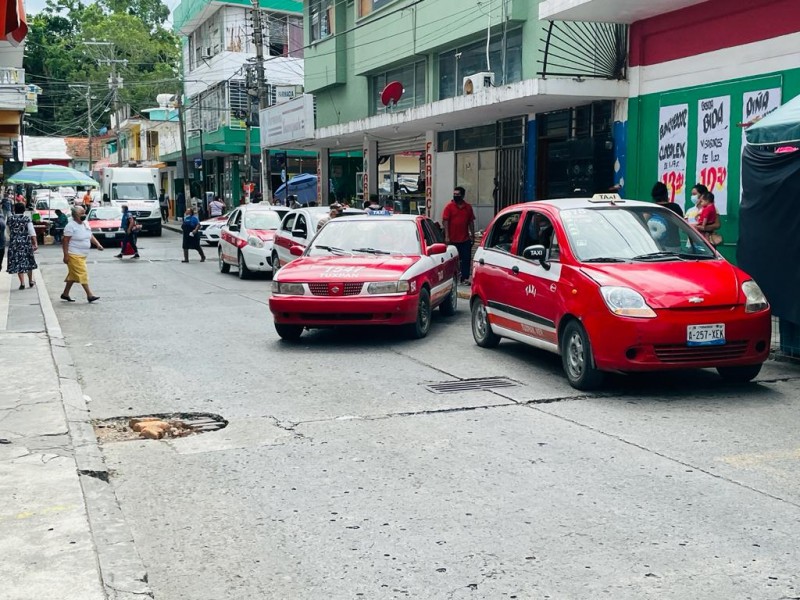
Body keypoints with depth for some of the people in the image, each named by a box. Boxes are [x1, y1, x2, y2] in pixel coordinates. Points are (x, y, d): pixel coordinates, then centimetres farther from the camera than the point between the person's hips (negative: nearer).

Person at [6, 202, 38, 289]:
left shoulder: (10, 219, 0)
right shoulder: (27, 219, -5)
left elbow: (9, 232, 6)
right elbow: (32, 232, -10)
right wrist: (35, 244, -8)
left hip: (14, 244, 0)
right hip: (26, 243, 0)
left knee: (18, 262, 3)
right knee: (28, 262, 15)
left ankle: (22, 283, -3)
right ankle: (30, 281, 26)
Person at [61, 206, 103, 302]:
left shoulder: (85, 224, 11)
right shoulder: (71, 226, -14)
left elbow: (90, 236, 19)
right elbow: (65, 241, -15)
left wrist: (98, 244, 2)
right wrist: (66, 255, -19)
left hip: (82, 255, 9)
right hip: (74, 255, -9)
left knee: (73, 275, 14)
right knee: (82, 274, -10)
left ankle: (65, 294, 24)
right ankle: (89, 295, -9)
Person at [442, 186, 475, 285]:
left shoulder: (468, 207, 6)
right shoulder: (449, 206, -3)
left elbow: (471, 222, 11)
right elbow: (445, 221, -6)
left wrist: (473, 236, 8)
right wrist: (446, 236, -13)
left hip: (465, 239, 2)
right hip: (453, 239, -2)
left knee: (466, 259, 2)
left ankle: (465, 278, 8)